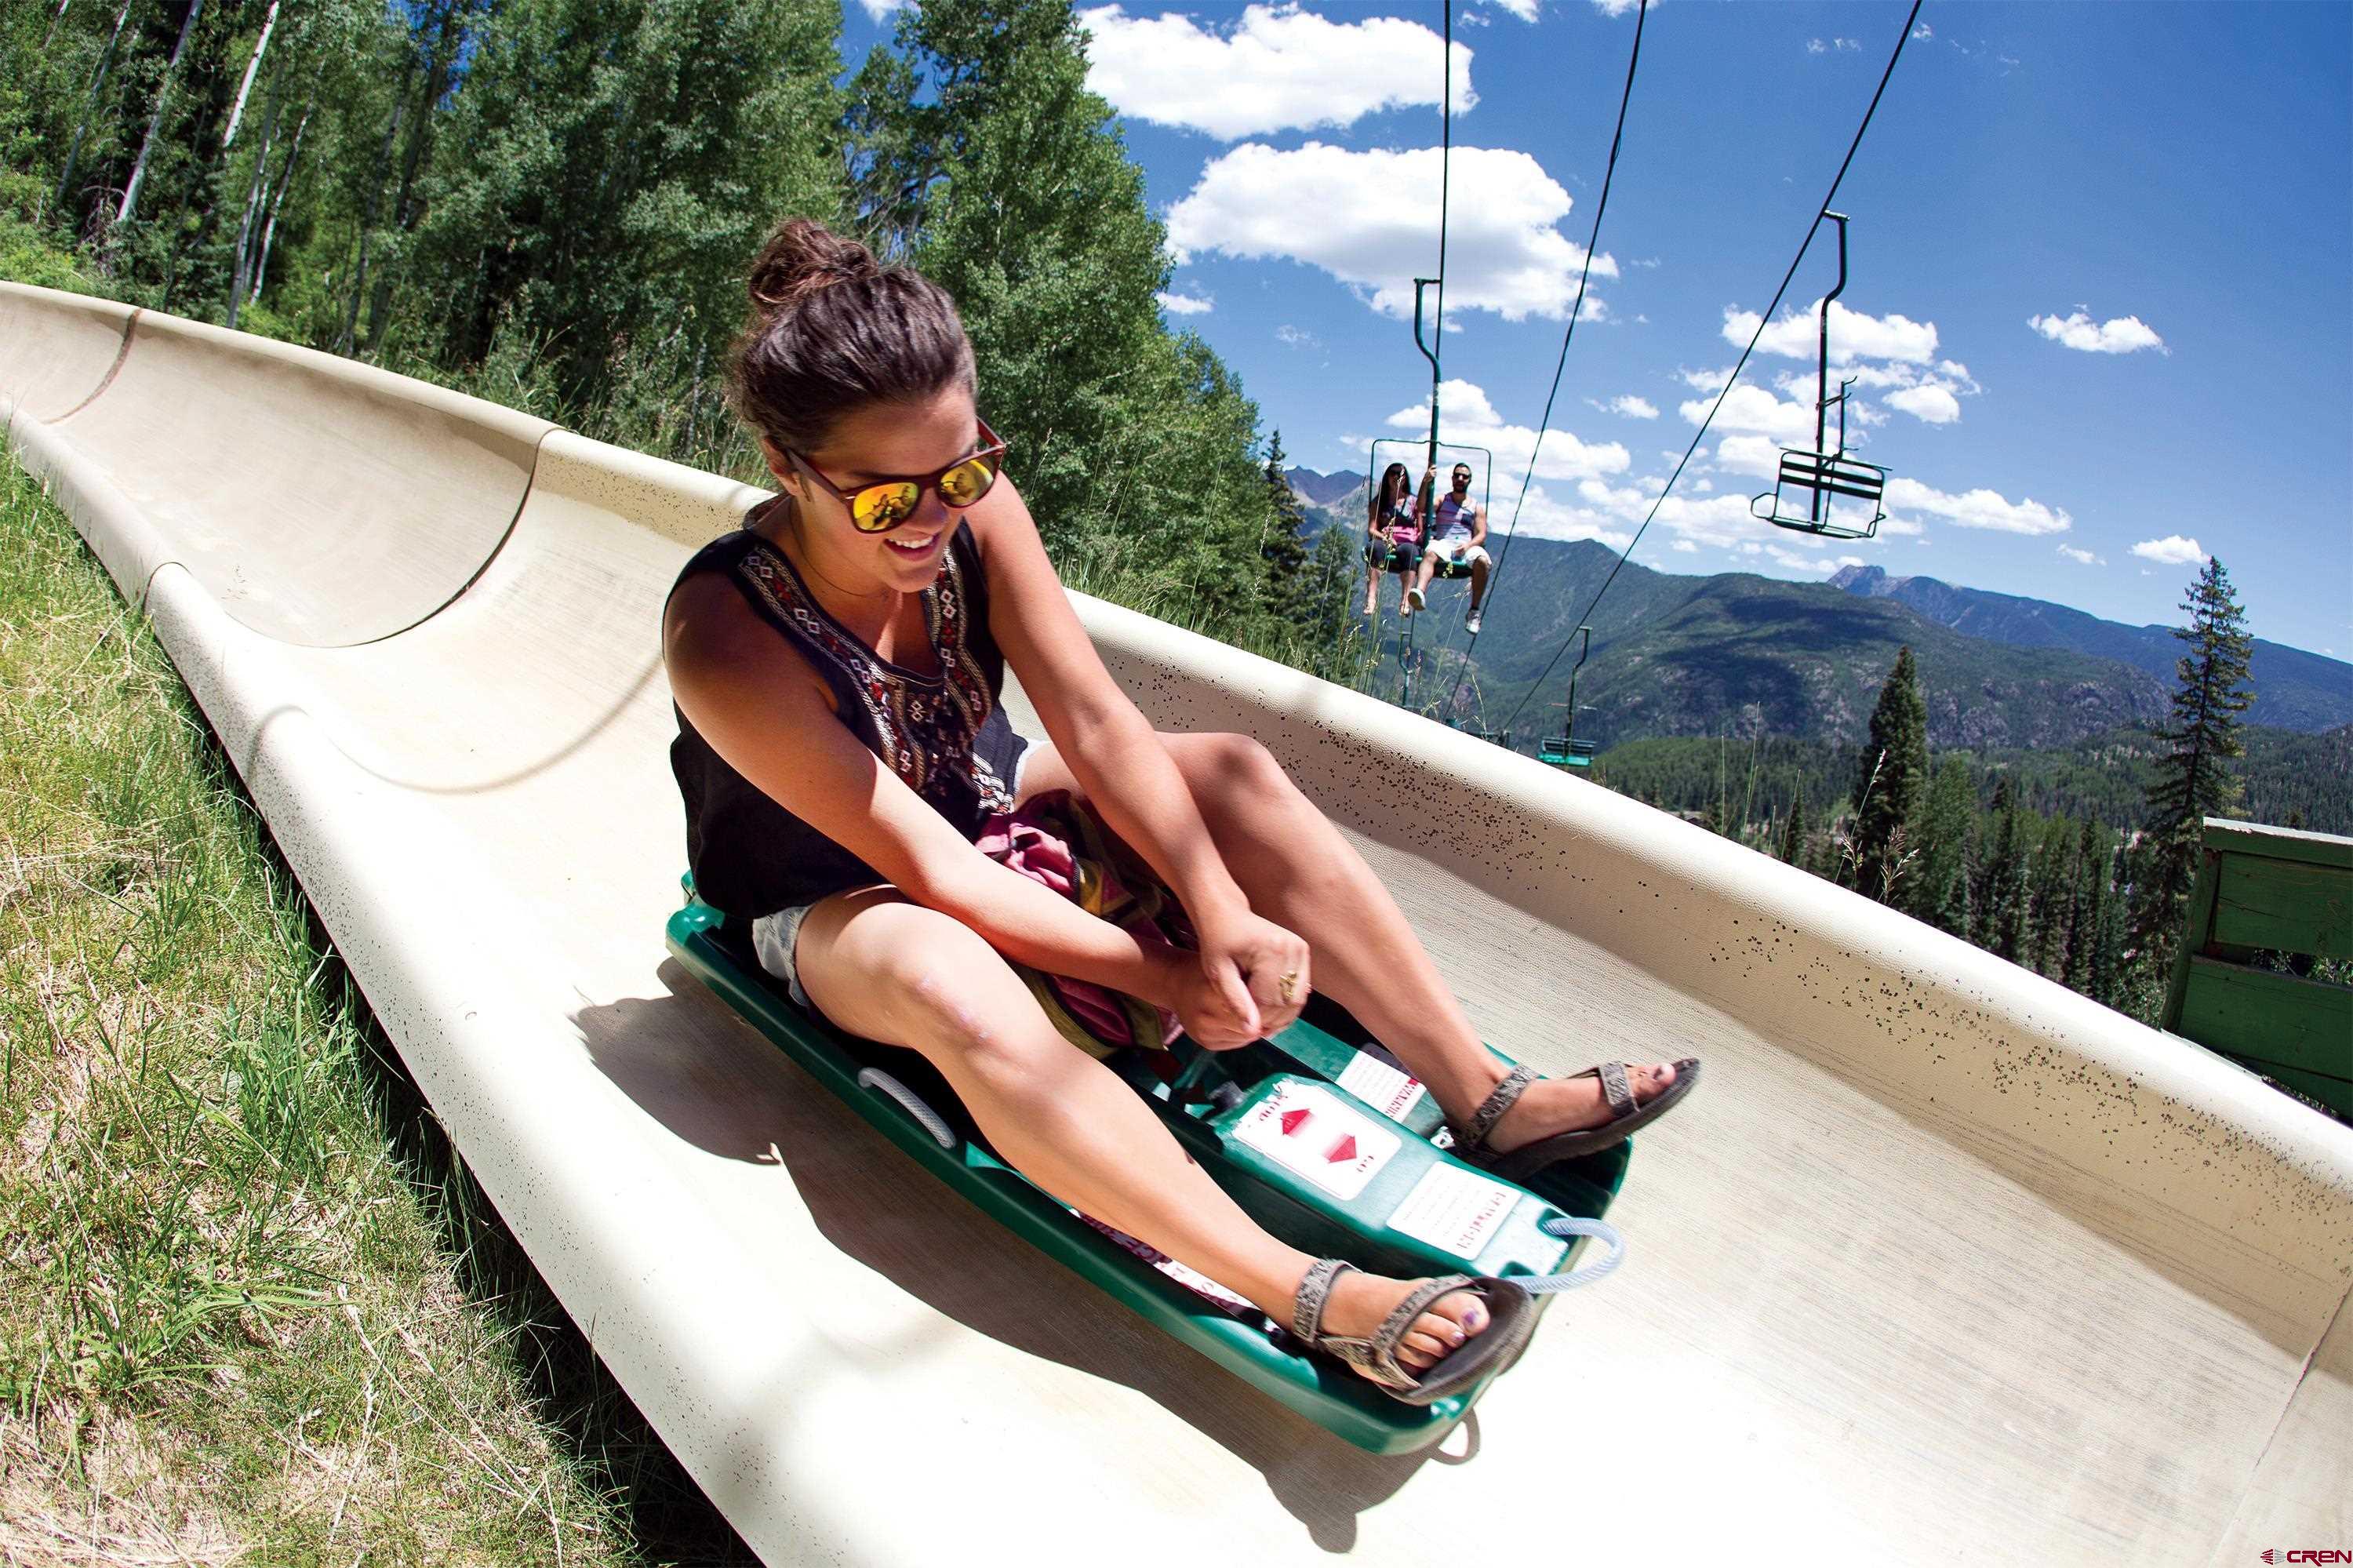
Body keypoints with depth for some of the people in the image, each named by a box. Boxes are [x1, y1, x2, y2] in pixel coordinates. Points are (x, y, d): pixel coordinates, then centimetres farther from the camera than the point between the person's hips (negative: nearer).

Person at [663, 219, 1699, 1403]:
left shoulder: (970, 509, -20)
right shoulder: (726, 636, -32)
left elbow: (1096, 726, -21)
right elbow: (929, 869, -32)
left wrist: (1223, 913, -32)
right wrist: (1160, 976, -29)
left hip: (979, 797, 6)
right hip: (829, 908, -5)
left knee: (1236, 774, -15)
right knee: (943, 973, -41)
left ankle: (1485, 1100, -14)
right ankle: (1310, 1296, -43)